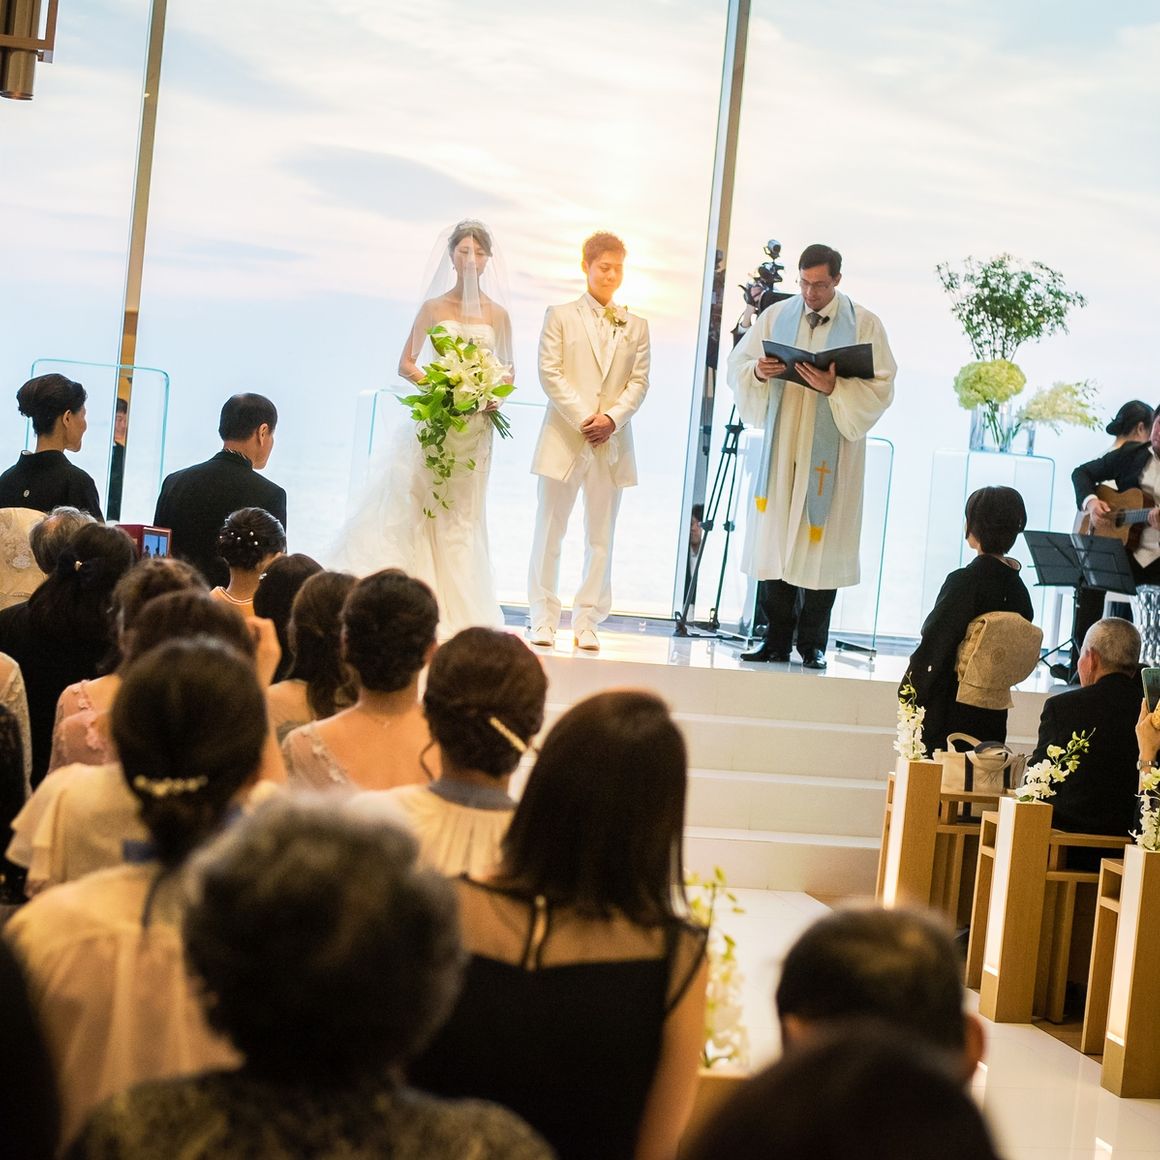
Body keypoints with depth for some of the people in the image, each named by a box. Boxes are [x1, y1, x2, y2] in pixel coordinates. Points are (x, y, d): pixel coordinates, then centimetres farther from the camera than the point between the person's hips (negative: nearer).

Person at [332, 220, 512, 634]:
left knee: (461, 516, 5)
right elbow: (406, 363, 2)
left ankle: (454, 611, 10)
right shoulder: (433, 308, 2)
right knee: (415, 507, -6)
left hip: (475, 427, 2)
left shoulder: (497, 315, 7)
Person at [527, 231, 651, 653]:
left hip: (612, 443, 2)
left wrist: (612, 418, -11)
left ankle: (586, 623, 7)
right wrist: (583, 419, -13)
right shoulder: (560, 317, 6)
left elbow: (639, 381, 6)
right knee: (549, 533, 1)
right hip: (565, 439, -2)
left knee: (600, 538, 2)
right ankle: (543, 619, 8)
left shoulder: (636, 326, 13)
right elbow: (550, 373, -3)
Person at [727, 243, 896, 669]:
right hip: (780, 445, 3)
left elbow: (880, 387, -5)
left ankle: (813, 645, 6)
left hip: (830, 451, -3)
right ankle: (776, 641, 8)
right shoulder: (776, 316, 10)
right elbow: (737, 365, 11)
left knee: (820, 544, -1)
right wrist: (757, 372, -12)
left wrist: (834, 388, -21)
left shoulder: (864, 324, 1)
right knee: (773, 540, 2)